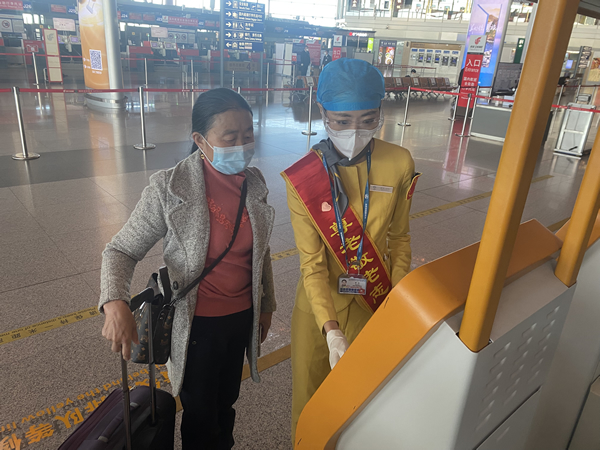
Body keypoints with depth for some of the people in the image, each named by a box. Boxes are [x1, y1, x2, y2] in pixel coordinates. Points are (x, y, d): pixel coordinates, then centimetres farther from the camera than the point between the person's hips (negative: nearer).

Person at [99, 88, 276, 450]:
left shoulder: (255, 182, -7)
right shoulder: (169, 188, -21)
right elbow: (122, 250, -14)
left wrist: (267, 304, 12)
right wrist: (116, 304, -32)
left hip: (243, 317, 5)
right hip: (196, 322, -4)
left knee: (227, 401, 27)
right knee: (200, 414, 16)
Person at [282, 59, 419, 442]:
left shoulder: (399, 165, -12)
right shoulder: (303, 178, -18)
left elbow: (399, 239, 0)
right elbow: (311, 262, -18)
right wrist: (331, 328, -28)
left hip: (373, 305, 2)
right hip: (319, 305, -1)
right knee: (310, 390, 20)